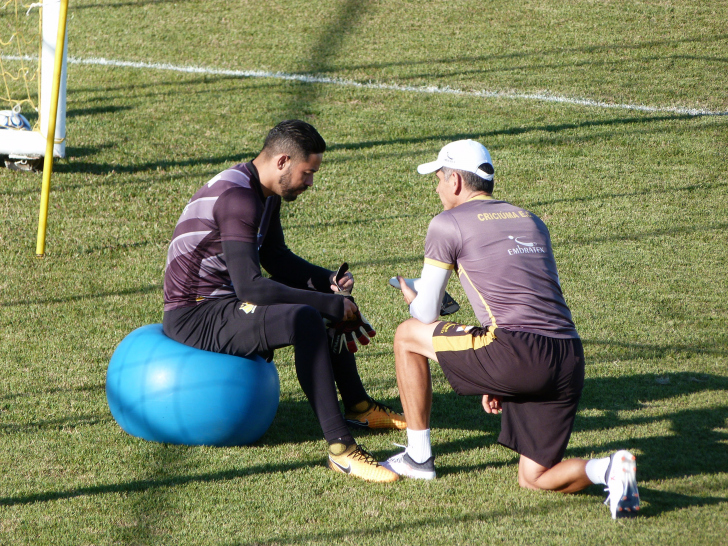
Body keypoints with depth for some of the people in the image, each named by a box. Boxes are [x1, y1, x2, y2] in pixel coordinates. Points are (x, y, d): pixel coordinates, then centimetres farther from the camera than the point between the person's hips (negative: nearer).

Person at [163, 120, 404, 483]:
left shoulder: (265, 194, 9)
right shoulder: (237, 197, -24)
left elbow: (278, 260, 22)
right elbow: (249, 287, -31)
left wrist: (329, 281, 4)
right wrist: (331, 306, -27)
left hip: (225, 302, 11)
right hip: (195, 318, -11)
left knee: (335, 300, 21)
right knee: (304, 320, -33)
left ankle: (357, 406, 33)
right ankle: (339, 446, -34)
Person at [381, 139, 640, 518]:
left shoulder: (448, 224, 7)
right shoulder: (531, 221, 26)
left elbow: (426, 314, 11)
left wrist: (412, 298, 36)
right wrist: (500, 381, 35)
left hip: (517, 352, -6)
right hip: (570, 362, 6)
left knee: (407, 336, 17)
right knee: (533, 479, 16)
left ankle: (419, 456, 21)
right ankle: (607, 470, -13)